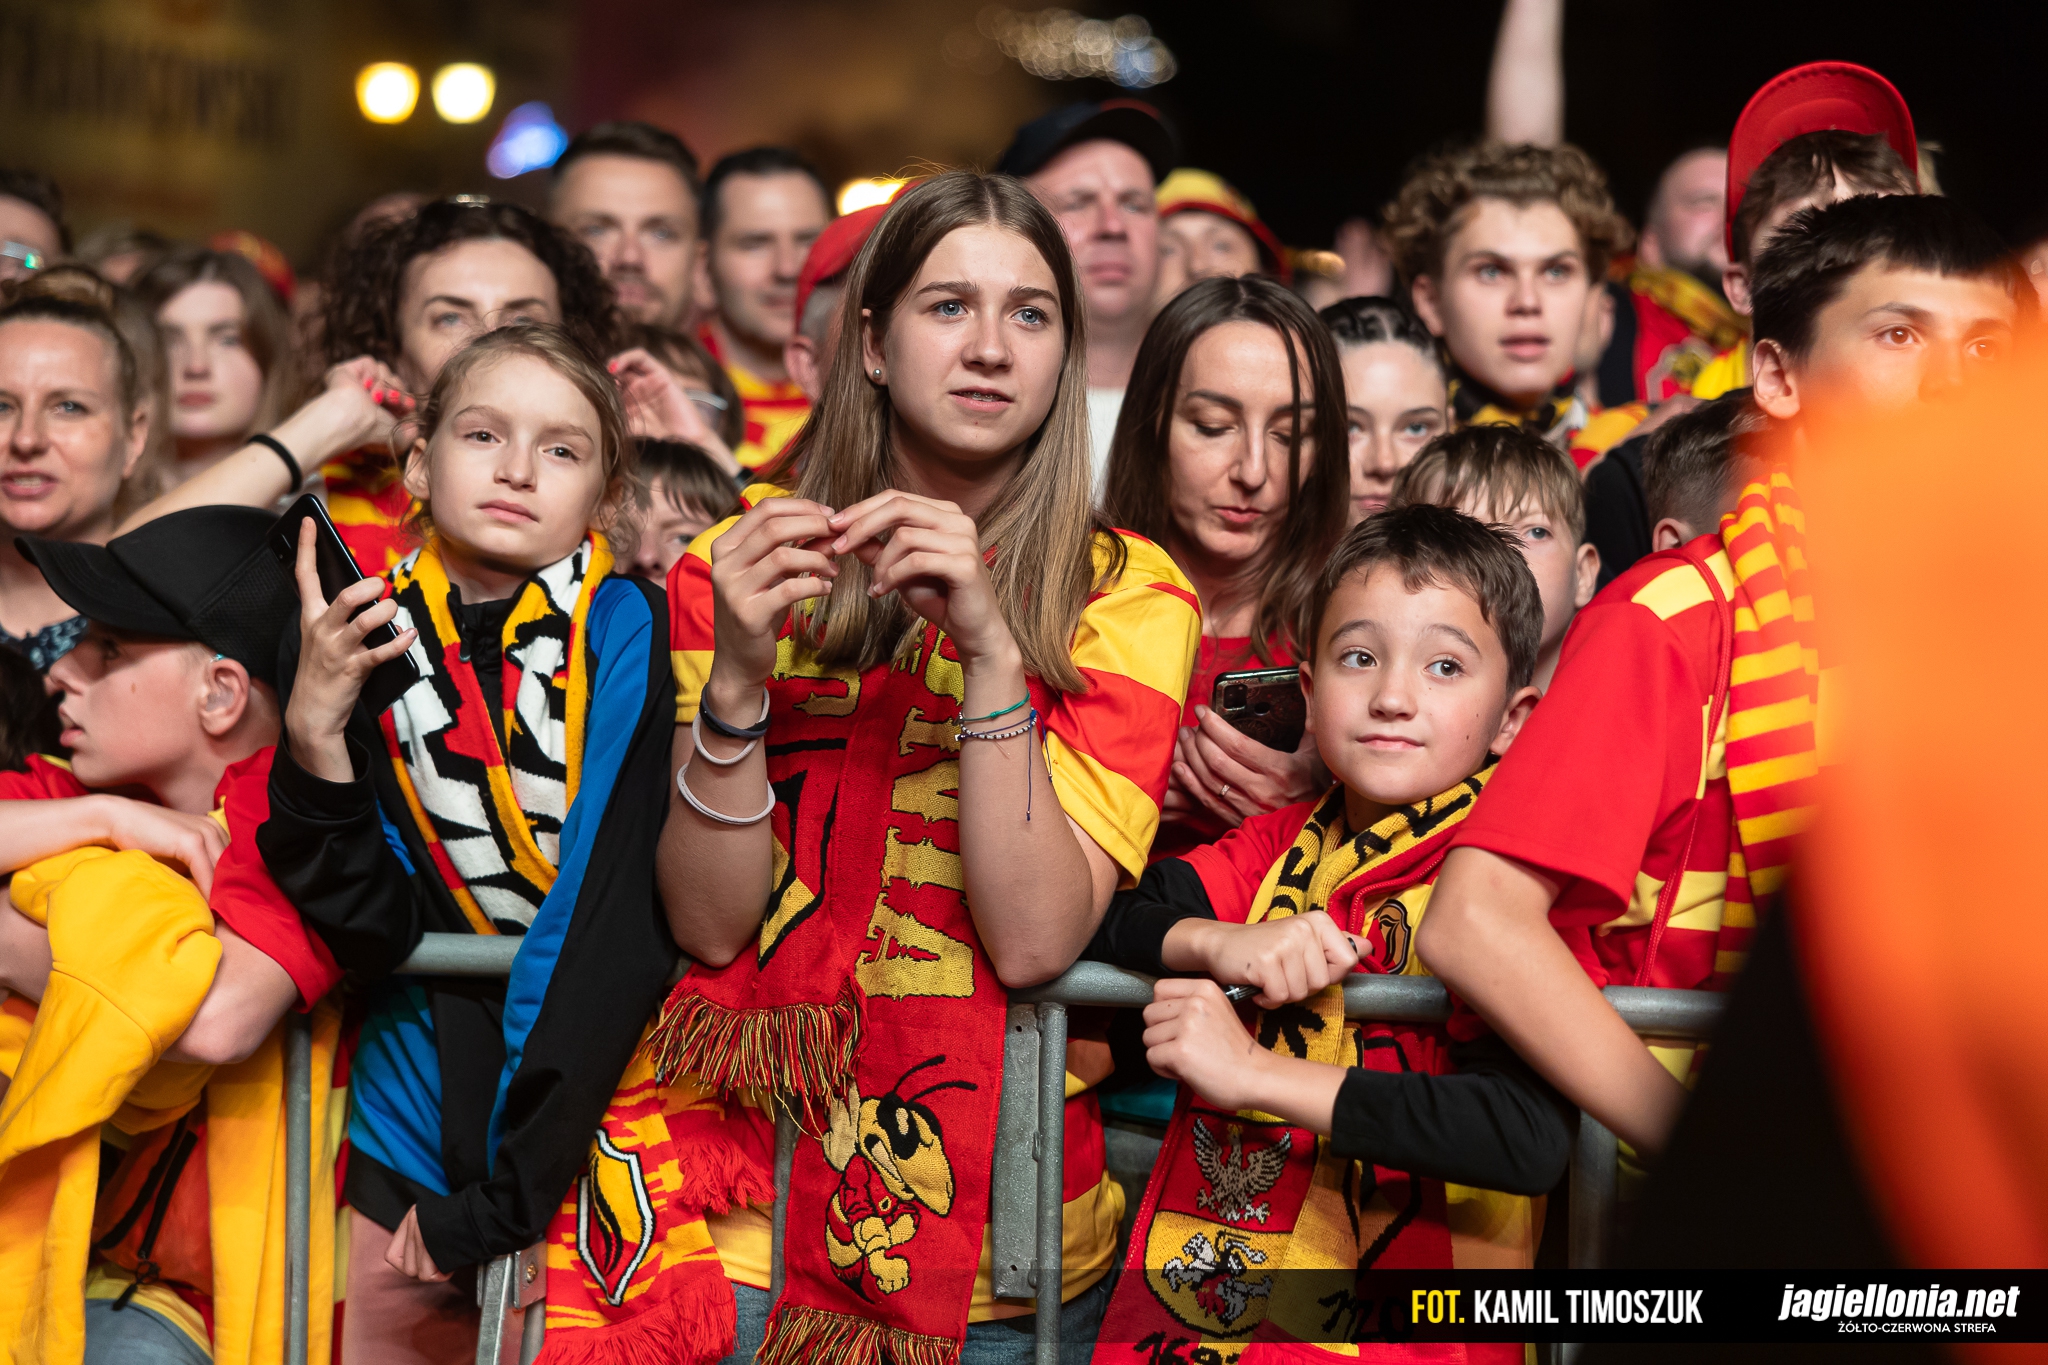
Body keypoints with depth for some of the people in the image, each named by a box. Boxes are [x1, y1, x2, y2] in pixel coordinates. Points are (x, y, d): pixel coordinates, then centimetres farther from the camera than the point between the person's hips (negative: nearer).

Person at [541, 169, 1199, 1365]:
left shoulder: (1124, 594, -2)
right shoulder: (742, 563, 3)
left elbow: (1033, 939, -14)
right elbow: (709, 925, -5)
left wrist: (989, 646, -22)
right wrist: (737, 675, -19)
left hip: (988, 1212, -1)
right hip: (729, 1167, 1)